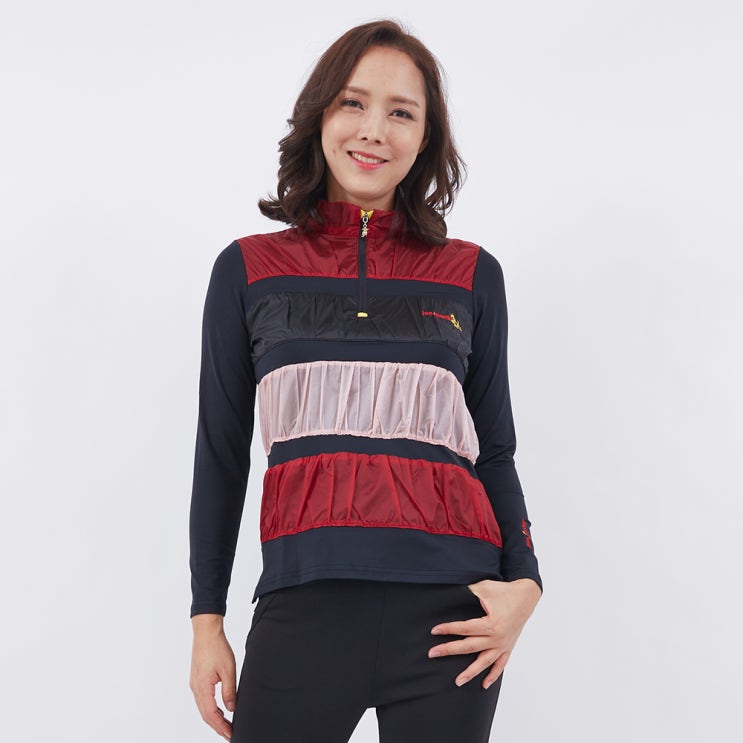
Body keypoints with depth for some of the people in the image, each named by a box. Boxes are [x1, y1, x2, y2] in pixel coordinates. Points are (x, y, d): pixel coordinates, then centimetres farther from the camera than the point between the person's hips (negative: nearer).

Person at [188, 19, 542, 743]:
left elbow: (494, 450, 13)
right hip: (305, 610, 0)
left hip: (451, 614, 1)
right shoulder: (247, 269, 8)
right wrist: (206, 620, 8)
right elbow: (221, 457, 10)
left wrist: (524, 582, -3)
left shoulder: (471, 274, 10)